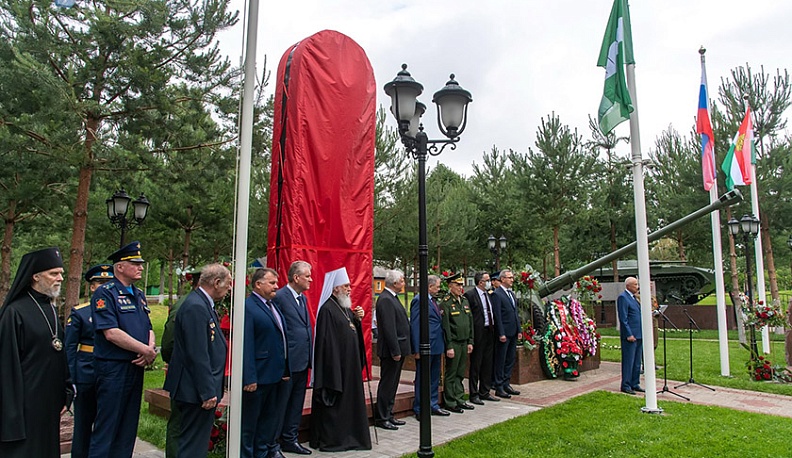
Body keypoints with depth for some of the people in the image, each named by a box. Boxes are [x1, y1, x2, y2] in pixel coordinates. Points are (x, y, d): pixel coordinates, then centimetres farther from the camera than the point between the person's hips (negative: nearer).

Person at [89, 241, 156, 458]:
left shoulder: (139, 295, 14)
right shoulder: (105, 293, -11)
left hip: (136, 368, 8)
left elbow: (148, 329, 15)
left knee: (128, 427, 14)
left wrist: (150, 350, -6)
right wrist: (146, 350, -16)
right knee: (106, 426, 1)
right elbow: (111, 333, -20)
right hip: (113, 369, -8)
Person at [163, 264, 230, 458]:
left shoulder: (203, 304, 11)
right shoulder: (196, 307, -21)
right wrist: (208, 392, -21)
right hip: (197, 391, -11)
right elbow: (198, 355, -24)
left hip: (201, 390, 11)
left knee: (198, 442, 19)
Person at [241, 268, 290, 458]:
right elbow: (246, 345, -20)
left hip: (278, 374, 9)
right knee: (249, 421, 7)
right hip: (258, 376, -9)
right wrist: (249, 378, -23)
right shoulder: (247, 307, -15)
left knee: (271, 417, 20)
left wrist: (286, 369, 12)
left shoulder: (273, 305, 12)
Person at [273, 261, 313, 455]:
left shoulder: (303, 298, 13)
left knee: (297, 404, 15)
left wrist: (310, 356, 12)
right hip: (287, 361, -8)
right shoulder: (279, 297, -14)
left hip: (302, 361, 8)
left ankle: (290, 440, 27)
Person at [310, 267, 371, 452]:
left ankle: (348, 435, 28)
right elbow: (327, 341, -22)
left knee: (350, 399, 16)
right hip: (335, 364, -10)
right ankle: (331, 439, 14)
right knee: (335, 403, 1)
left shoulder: (345, 307, 10)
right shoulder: (327, 309, -18)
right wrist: (334, 369, -22)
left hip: (350, 363, 10)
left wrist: (357, 319, -1)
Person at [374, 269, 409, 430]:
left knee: (392, 384, 16)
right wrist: (395, 351, -22)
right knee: (387, 384, -1)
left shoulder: (392, 297, 14)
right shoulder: (385, 299, -18)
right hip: (391, 350, -10)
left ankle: (388, 415, 26)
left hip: (398, 348, 10)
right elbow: (388, 328, -23)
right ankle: (381, 418, 9)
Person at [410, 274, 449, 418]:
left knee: (435, 378, 17)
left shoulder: (433, 300, 15)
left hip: (436, 347, 9)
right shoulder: (419, 300, -13)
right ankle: (419, 409, 11)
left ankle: (433, 405, 28)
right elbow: (415, 325, -17)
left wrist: (440, 315, 3)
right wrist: (417, 350, -19)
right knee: (422, 379, 1)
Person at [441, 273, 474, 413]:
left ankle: (459, 399, 24)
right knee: (451, 375, 2)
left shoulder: (465, 300, 12)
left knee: (460, 373, 14)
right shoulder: (446, 303, -11)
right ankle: (450, 403, 11)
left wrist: (470, 342, 11)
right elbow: (445, 327, -13)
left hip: (464, 342, 7)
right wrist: (449, 347, -15)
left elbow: (470, 322, 15)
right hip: (453, 343, -7)